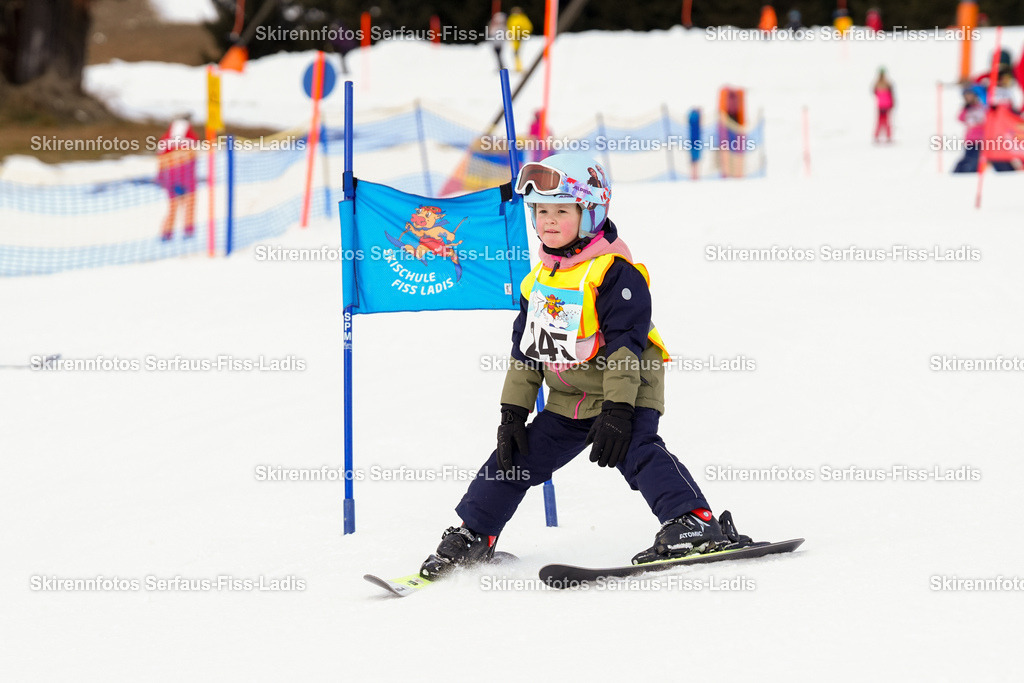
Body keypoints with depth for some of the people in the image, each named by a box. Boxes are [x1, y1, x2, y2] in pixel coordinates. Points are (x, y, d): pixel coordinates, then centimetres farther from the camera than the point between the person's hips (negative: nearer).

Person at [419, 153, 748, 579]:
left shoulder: (614, 271, -15)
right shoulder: (538, 280, 10)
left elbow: (625, 344, -21)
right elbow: (525, 351, 17)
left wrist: (617, 410, -27)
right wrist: (513, 412, 12)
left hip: (626, 393, -8)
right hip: (568, 401, 8)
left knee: (635, 450, -30)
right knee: (515, 459, 9)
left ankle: (694, 524, -37)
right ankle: (472, 535, 22)